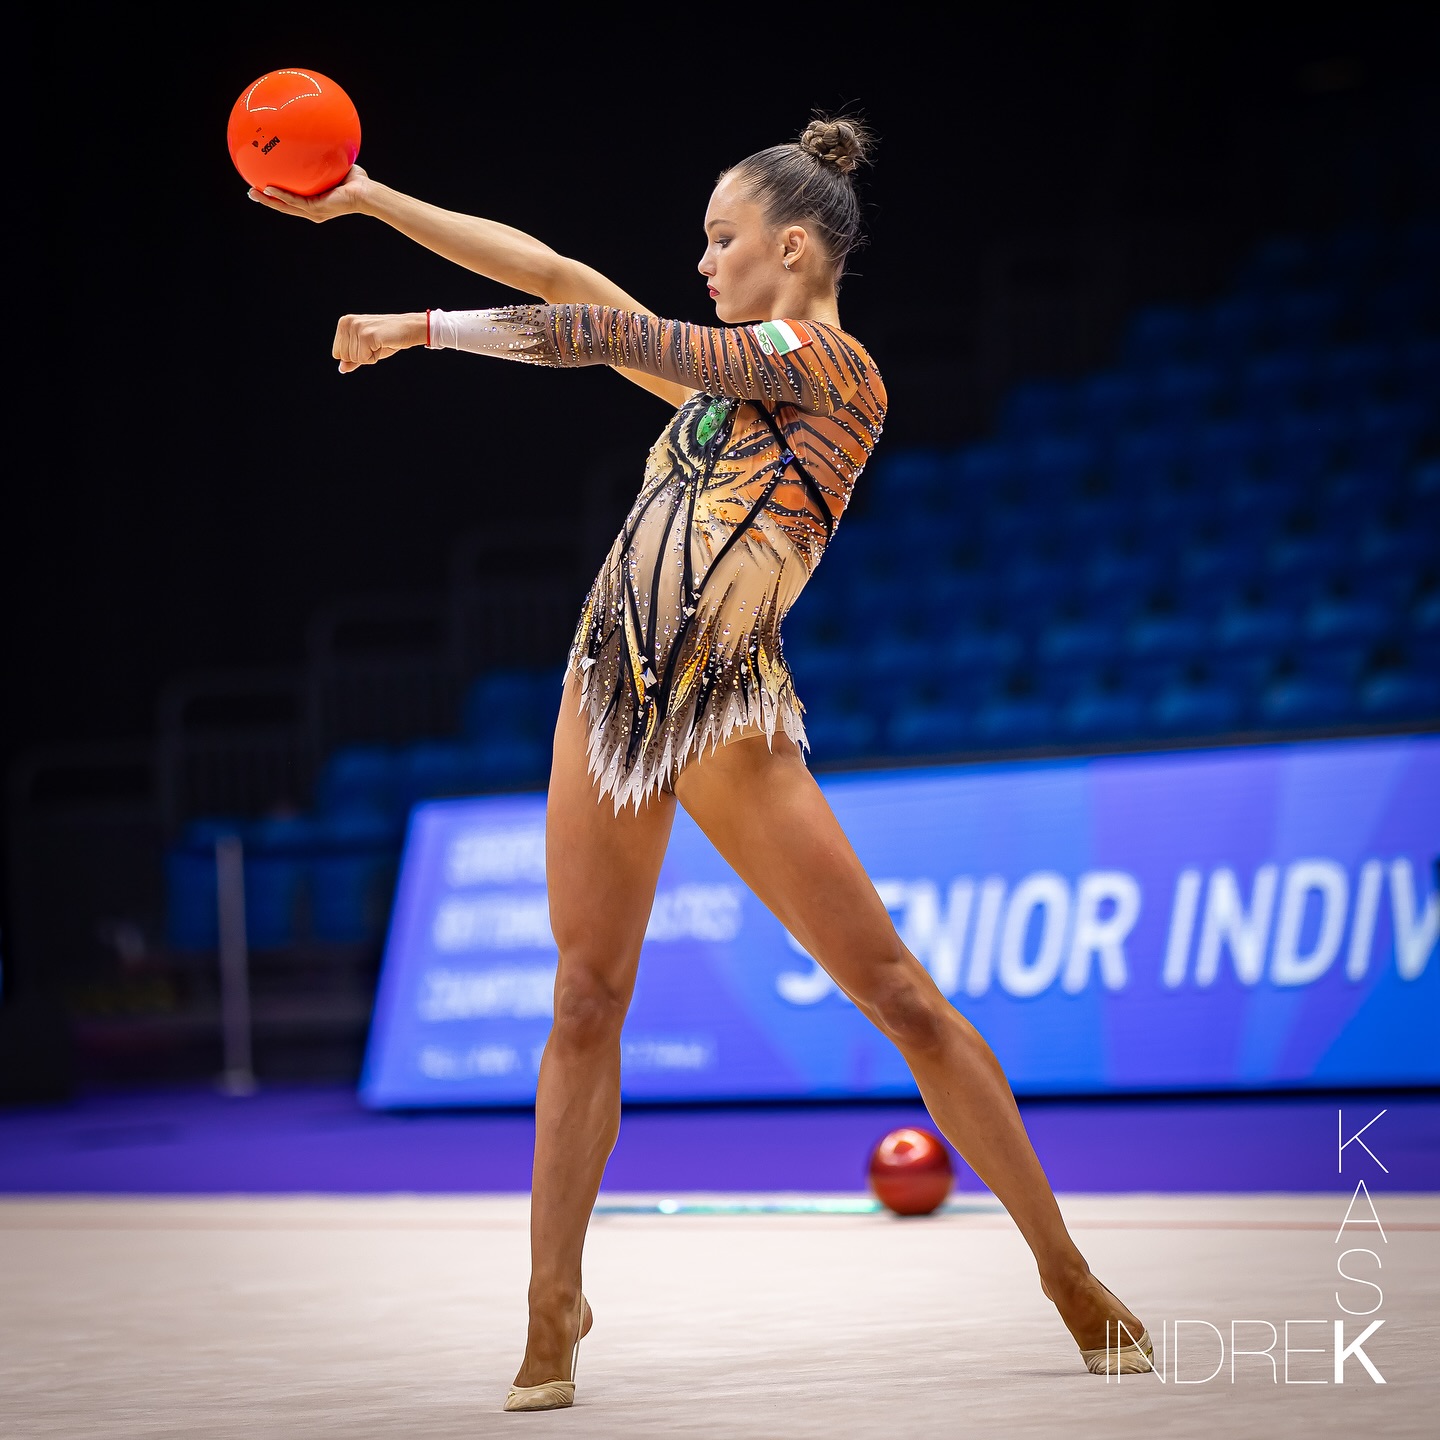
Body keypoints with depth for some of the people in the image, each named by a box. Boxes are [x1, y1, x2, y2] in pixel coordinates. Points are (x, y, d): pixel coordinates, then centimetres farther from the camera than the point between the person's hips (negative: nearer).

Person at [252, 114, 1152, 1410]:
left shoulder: (833, 364, -5)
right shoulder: (731, 367, 19)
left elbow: (604, 331, -7)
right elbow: (562, 279, 19)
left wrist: (421, 329, 1)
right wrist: (370, 200, 15)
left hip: (728, 713, -7)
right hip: (610, 685, 7)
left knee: (896, 990, -7)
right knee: (586, 1002, 3)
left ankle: (1069, 1277, 1)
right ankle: (552, 1317, 9)